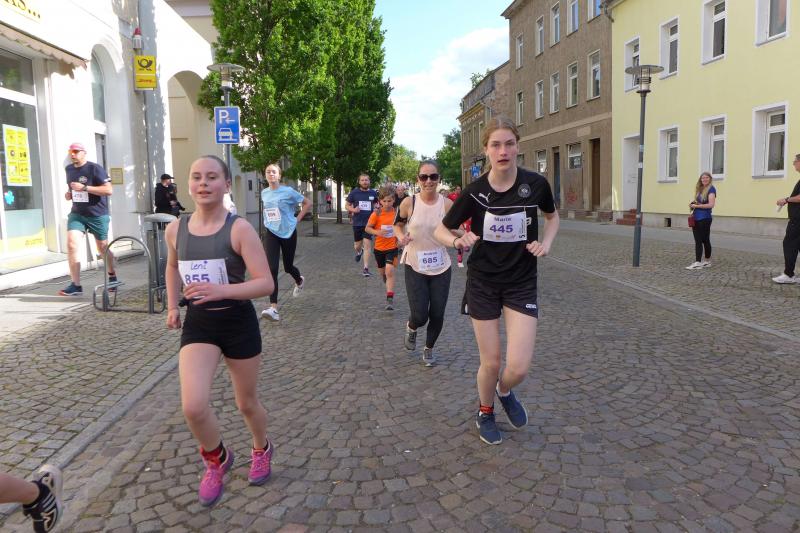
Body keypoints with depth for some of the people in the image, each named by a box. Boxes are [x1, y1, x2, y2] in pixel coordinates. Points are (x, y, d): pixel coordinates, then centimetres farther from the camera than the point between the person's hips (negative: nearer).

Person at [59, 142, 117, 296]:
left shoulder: (95, 168, -11)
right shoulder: (69, 169, 10)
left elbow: (108, 190, -19)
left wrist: (84, 188, -24)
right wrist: (69, 194, 6)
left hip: (98, 215, -4)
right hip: (77, 214, 5)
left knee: (103, 248, 10)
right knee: (71, 245, -15)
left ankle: (112, 276, 36)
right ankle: (75, 285, -14)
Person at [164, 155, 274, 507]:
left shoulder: (239, 229, -15)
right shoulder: (176, 229, -2)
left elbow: (266, 283, -20)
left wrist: (221, 290, -33)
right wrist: (172, 306, 14)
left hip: (238, 323, -2)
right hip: (197, 324, 3)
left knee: (246, 404, 15)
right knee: (193, 407, -16)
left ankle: (262, 450, 48)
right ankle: (217, 460, 16)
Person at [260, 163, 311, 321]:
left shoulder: (288, 191, -11)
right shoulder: (264, 193, 4)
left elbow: (308, 203, -2)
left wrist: (297, 219, -6)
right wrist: (268, 220, 11)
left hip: (288, 232, -3)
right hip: (272, 233, 3)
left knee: (288, 267, 12)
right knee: (272, 269, -13)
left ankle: (299, 281, 51)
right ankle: (273, 308, -18)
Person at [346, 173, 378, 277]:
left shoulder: (373, 193, 0)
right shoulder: (354, 192, -3)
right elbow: (347, 205, 5)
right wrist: (353, 209, -15)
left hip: (369, 223, -1)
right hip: (357, 223, 1)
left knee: (367, 245, -9)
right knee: (357, 246, 12)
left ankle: (366, 268, -3)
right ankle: (359, 252, 50)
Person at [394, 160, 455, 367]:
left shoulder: (447, 204, -6)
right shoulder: (409, 203, -9)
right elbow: (398, 224, 8)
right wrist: (401, 236, -13)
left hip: (441, 268, 2)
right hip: (415, 267, -1)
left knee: (437, 315, 7)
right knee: (420, 316, -6)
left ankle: (429, 348, 37)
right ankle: (411, 327, 34)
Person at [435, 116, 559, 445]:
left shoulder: (535, 184, -9)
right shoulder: (475, 191, -12)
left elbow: (552, 216, 13)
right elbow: (441, 231, -2)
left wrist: (546, 243, -5)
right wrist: (458, 241, -23)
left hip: (522, 283, 1)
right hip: (483, 283, 0)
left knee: (519, 368, -8)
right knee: (490, 363, 6)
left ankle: (505, 392, 30)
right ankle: (485, 413, 37)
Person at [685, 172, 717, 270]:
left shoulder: (711, 189, -7)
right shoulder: (699, 189, 15)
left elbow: (711, 204, -17)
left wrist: (697, 206, -13)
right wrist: (693, 205, 2)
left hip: (704, 218, -7)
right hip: (696, 218, 7)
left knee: (705, 240, 0)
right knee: (698, 241, 5)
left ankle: (707, 261, 8)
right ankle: (697, 262, 6)